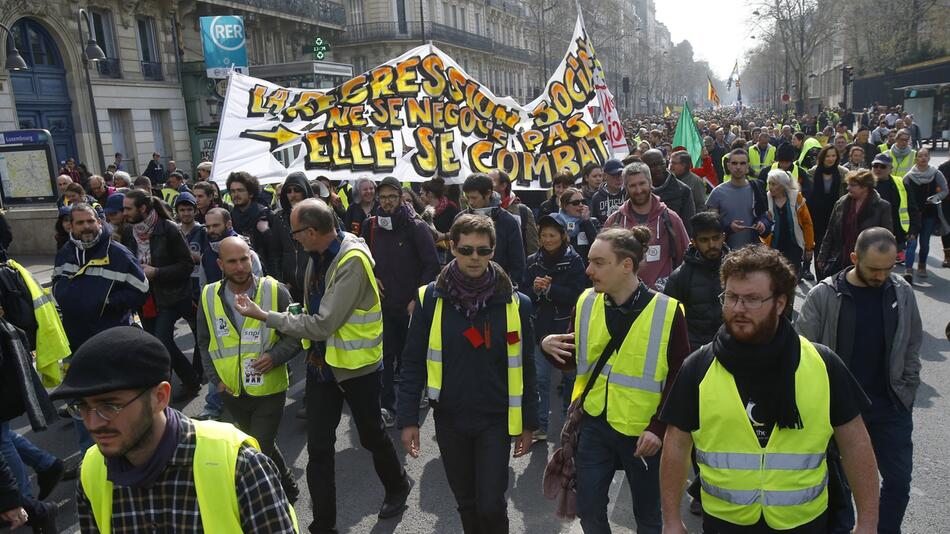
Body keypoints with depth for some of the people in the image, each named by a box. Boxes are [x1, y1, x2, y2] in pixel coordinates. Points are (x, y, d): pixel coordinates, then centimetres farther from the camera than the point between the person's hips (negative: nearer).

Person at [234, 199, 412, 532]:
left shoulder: (352, 261, -25)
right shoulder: (319, 256, 1)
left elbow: (323, 325, -27)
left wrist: (264, 316, -22)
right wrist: (313, 349, 4)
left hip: (356, 365, -6)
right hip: (322, 361, 6)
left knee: (371, 435, 15)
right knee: (318, 448, 7)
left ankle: (397, 486, 44)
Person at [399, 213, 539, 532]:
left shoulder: (514, 303, -6)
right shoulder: (430, 298, -6)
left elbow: (524, 367, 1)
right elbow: (414, 362, -3)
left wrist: (529, 422, 3)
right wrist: (408, 419, -7)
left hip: (496, 419, -1)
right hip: (450, 419, 1)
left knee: (491, 505, 0)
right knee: (466, 501, 16)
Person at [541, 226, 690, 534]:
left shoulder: (667, 311, -16)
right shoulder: (586, 302, -3)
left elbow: (680, 377, -10)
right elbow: (576, 358, 7)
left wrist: (658, 427, -15)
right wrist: (550, 346, -13)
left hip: (643, 431, -3)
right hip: (593, 423, 3)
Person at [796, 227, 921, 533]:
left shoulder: (902, 293, -3)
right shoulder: (824, 295, -13)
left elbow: (912, 346, 7)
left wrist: (908, 392, 5)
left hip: (890, 406, 2)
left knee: (898, 480, 10)